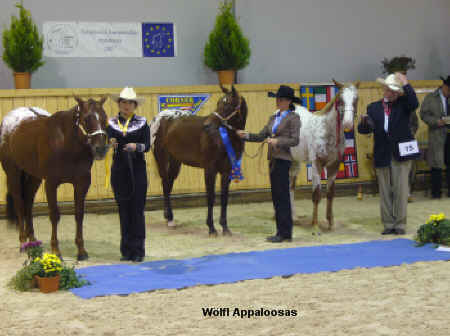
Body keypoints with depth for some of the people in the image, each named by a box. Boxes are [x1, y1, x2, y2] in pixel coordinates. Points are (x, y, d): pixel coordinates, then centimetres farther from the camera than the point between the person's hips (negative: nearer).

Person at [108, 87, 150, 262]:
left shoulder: (142, 123, 2)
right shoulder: (112, 123, 8)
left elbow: (147, 146, -4)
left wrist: (136, 146, -23)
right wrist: (110, 143, -20)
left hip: (137, 169, -2)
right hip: (119, 169, 2)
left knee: (137, 209, -2)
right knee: (123, 210, 7)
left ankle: (138, 250, 3)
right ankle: (126, 250, 14)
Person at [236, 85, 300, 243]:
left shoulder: (293, 118, -6)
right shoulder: (273, 118, 16)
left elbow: (295, 140, -12)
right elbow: (261, 136, 12)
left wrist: (277, 141, -21)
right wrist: (246, 135, -2)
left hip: (283, 159, -8)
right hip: (273, 159, 8)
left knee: (282, 196, -7)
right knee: (276, 196, 9)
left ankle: (285, 233, -3)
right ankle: (282, 231, 15)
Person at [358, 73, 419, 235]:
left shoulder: (403, 104, 5)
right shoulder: (373, 107, 10)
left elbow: (414, 103, -18)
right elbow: (363, 130, 5)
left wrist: (405, 84, -17)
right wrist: (364, 122, -17)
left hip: (401, 154, -2)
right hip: (382, 155, 2)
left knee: (400, 190, -2)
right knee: (385, 191, 5)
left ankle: (400, 224, 4)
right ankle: (388, 224, 12)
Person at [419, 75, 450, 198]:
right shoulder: (431, 98, 4)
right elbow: (424, 115, -1)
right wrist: (437, 121, -15)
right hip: (437, 136, -3)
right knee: (436, 165, -1)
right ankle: (436, 192, 4)